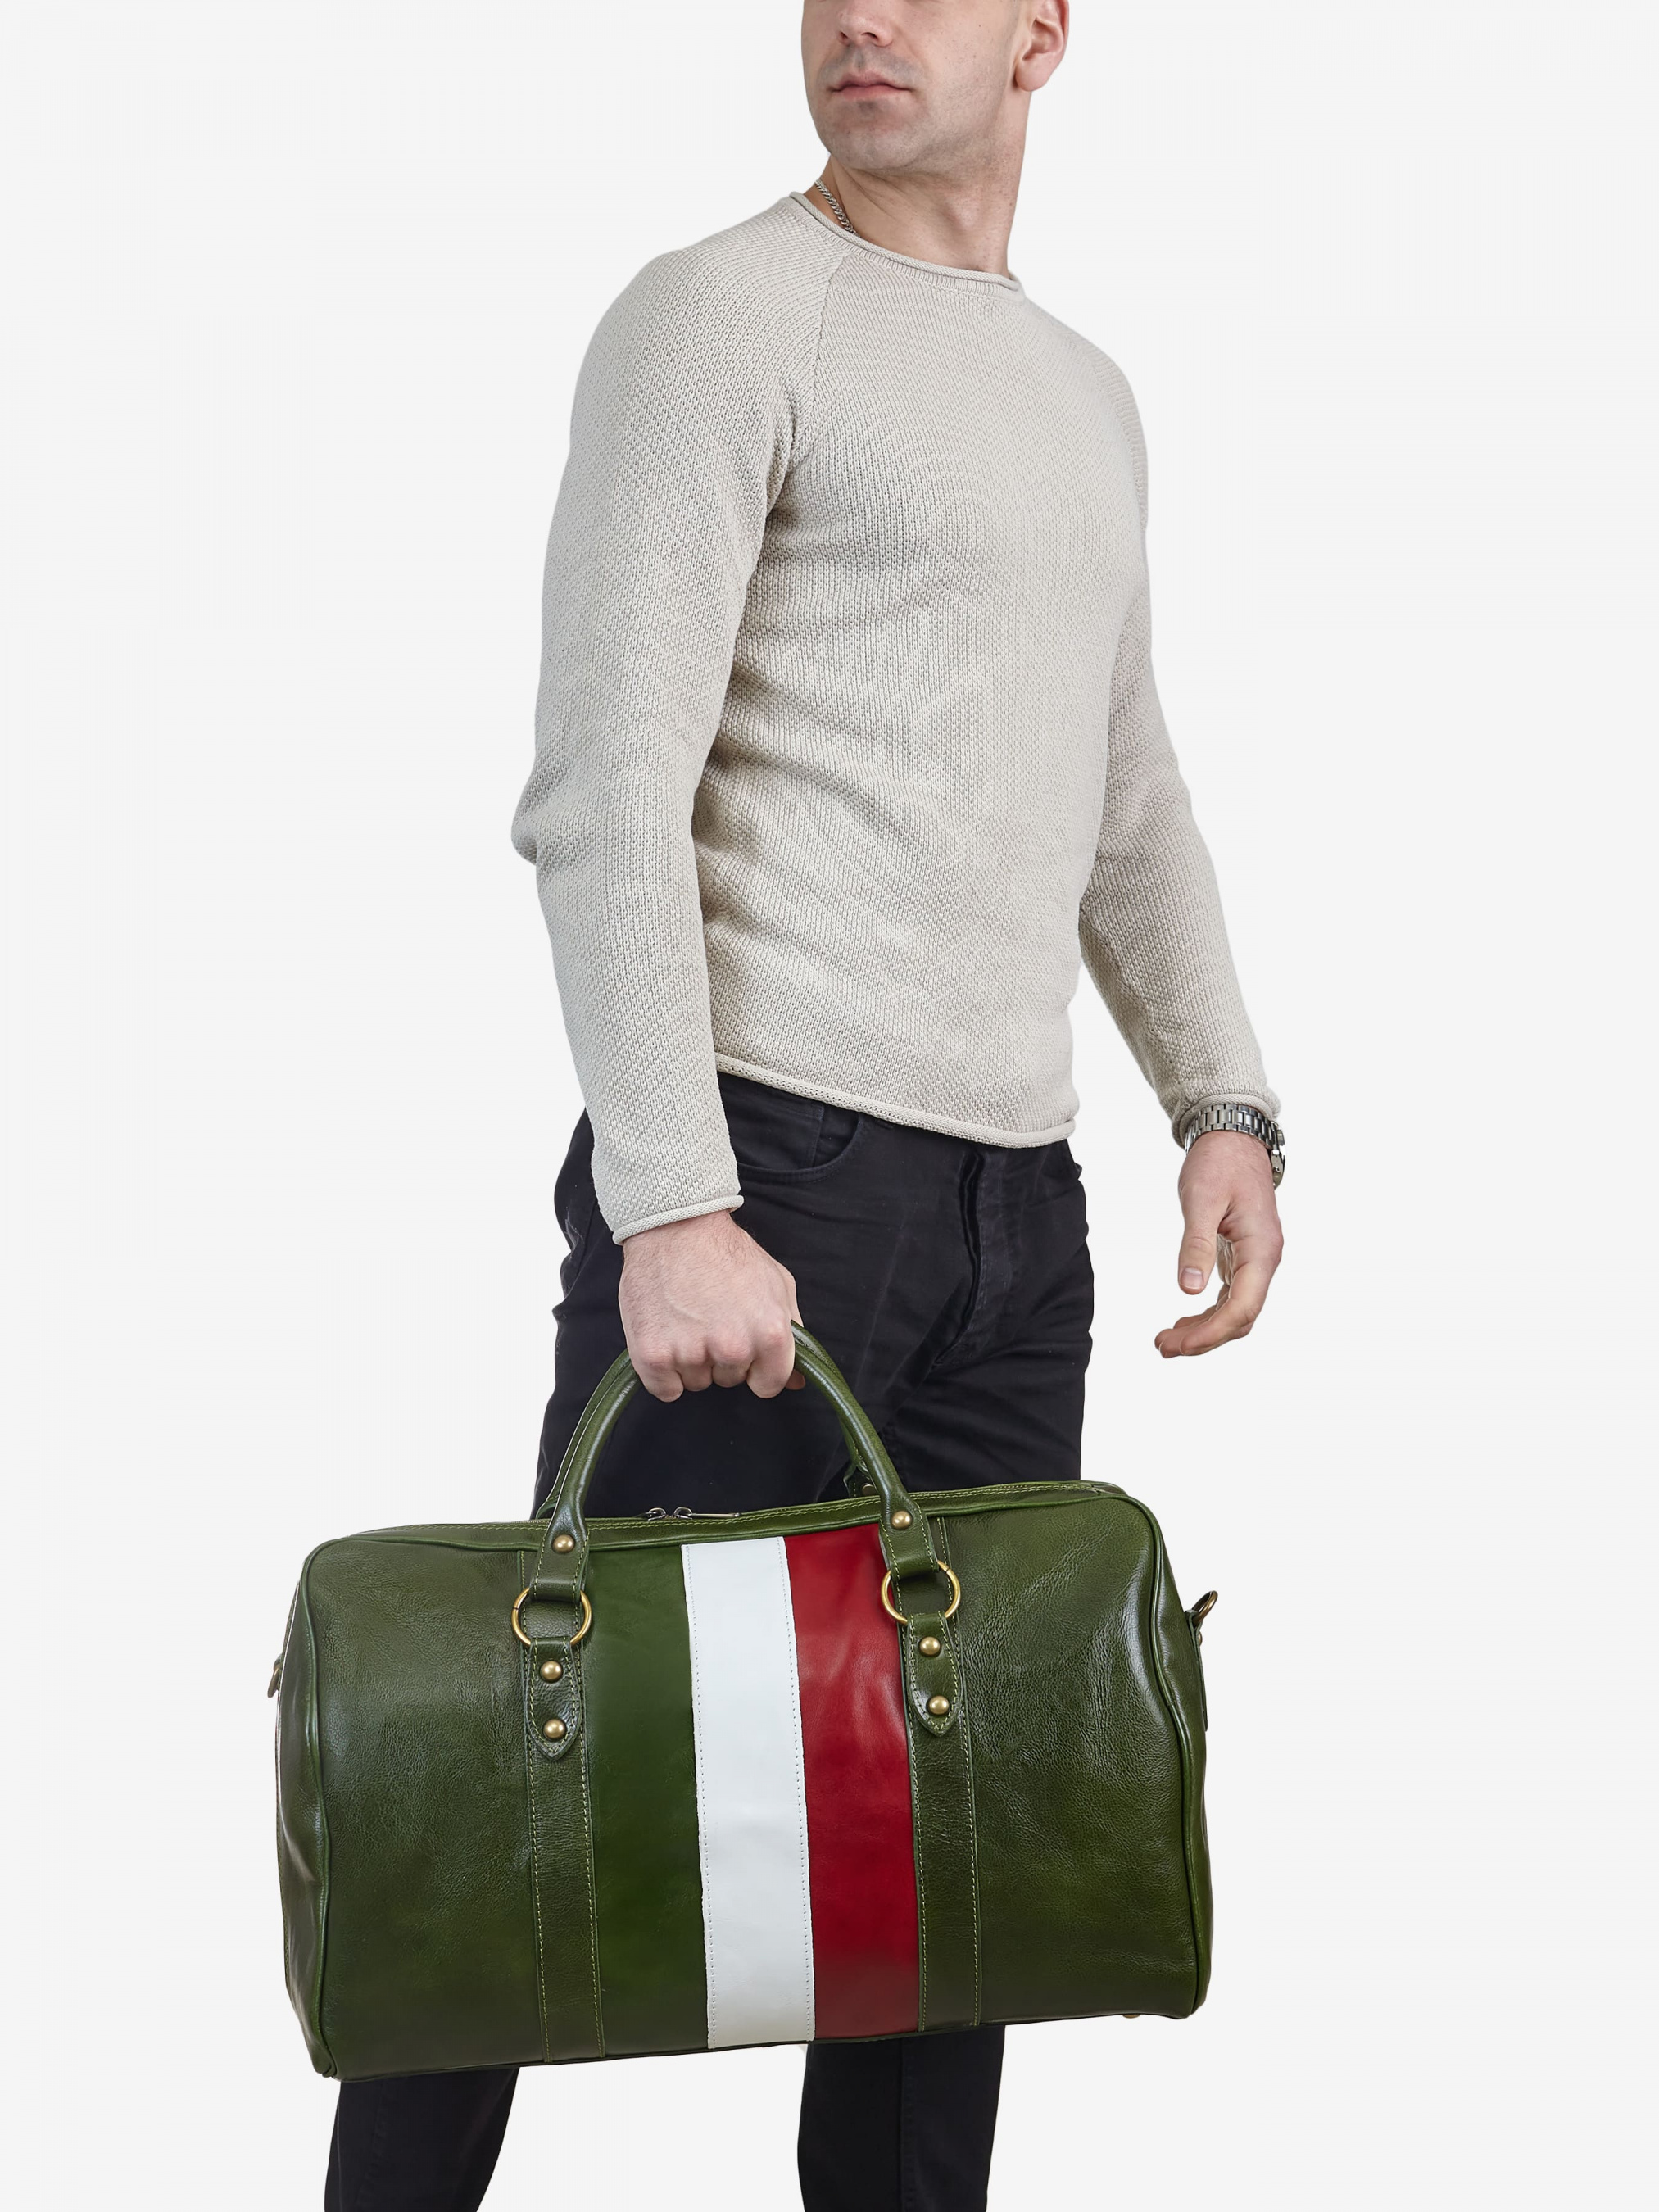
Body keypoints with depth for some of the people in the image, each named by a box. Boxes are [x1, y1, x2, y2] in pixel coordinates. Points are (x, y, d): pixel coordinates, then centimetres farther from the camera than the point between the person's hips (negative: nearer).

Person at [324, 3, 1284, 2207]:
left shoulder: (1088, 394, 20)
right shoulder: (724, 315, -4)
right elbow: (607, 790, -13)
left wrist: (1227, 1101, 13)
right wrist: (670, 1206, -20)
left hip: (1014, 1200, 7)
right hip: (766, 1174, -7)